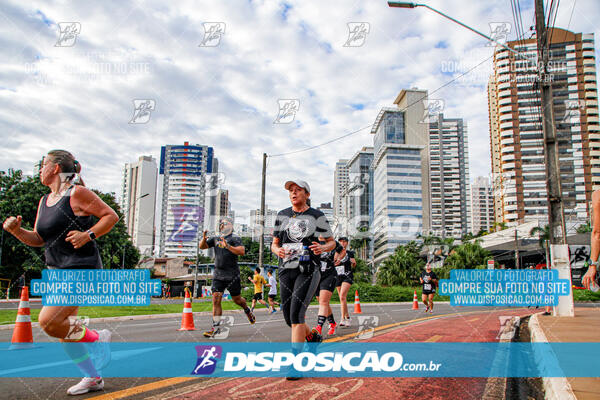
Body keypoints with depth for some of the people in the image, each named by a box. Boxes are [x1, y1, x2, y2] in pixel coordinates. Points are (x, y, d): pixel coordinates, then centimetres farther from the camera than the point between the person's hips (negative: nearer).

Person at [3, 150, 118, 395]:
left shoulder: (77, 193, -9)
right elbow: (38, 239, 17)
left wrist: (88, 235, -18)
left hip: (81, 269, -9)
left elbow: (111, 216, -7)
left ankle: (97, 340, 5)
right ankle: (93, 378, 23)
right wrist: (17, 230, 0)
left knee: (48, 321, -18)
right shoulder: (44, 201, 15)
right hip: (57, 272, 9)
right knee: (64, 330, 9)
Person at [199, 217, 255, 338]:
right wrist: (204, 238, -7)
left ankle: (247, 310, 40)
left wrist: (228, 246, -25)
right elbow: (202, 246, 13)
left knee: (237, 299, 9)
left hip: (232, 275, -4)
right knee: (216, 300, -5)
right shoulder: (216, 239, 14)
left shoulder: (234, 238, -3)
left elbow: (242, 251, -16)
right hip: (218, 275, 4)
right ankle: (216, 327, -2)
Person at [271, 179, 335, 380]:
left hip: (308, 271, -4)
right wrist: (277, 250, -10)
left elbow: (331, 242, 8)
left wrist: (322, 248, -15)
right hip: (286, 270, 4)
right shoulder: (282, 215, 12)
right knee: (288, 317, 6)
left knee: (297, 313, -16)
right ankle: (312, 336, 36)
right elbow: (274, 243, 14)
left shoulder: (317, 216, 3)